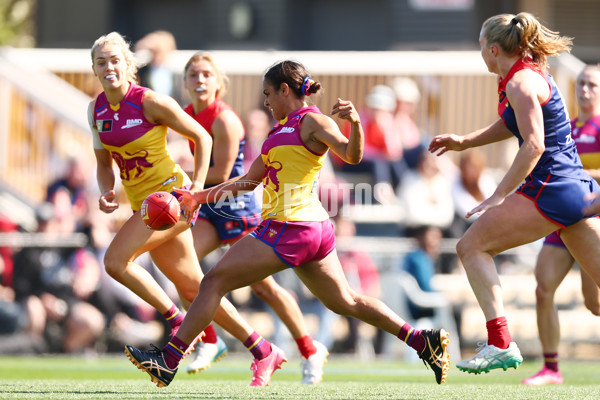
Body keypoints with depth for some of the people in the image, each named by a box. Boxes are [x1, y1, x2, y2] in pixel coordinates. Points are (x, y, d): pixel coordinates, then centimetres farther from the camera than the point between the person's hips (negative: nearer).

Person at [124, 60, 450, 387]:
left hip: (289, 228, -10)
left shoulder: (310, 120, -5)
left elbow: (351, 155, -21)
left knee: (214, 281, -8)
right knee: (345, 302, 16)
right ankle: (423, 341, 15)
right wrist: (201, 196, 24)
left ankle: (168, 361, -9)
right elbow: (249, 180, 27)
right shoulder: (283, 128, 23)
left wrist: (354, 122, -41)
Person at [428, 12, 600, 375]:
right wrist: (465, 142, 31)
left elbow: (534, 145, -21)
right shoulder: (532, 73, 17)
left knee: (472, 246, -4)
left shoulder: (521, 82, -12)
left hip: (550, 190, -10)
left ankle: (501, 345, -13)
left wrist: (499, 196, -21)